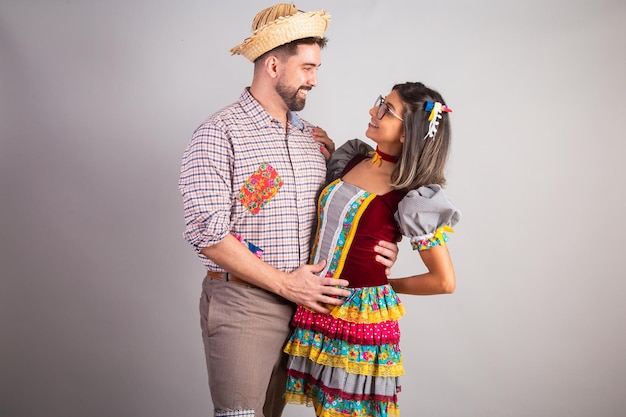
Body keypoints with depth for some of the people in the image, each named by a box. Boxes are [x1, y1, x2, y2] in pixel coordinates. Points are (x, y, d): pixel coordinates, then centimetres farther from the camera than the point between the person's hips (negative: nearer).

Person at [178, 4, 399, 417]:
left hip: (302, 303, 6)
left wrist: (375, 248, -3)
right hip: (242, 305, -6)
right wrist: (285, 283, -15)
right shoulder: (220, 134, -8)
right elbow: (208, 234, -15)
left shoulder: (317, 140, 11)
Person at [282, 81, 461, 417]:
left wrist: (387, 285, -1)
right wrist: (327, 151, 10)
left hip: (360, 313, -6)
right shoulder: (353, 158, 4)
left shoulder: (414, 195, -15)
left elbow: (445, 281, -11)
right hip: (318, 310, 6)